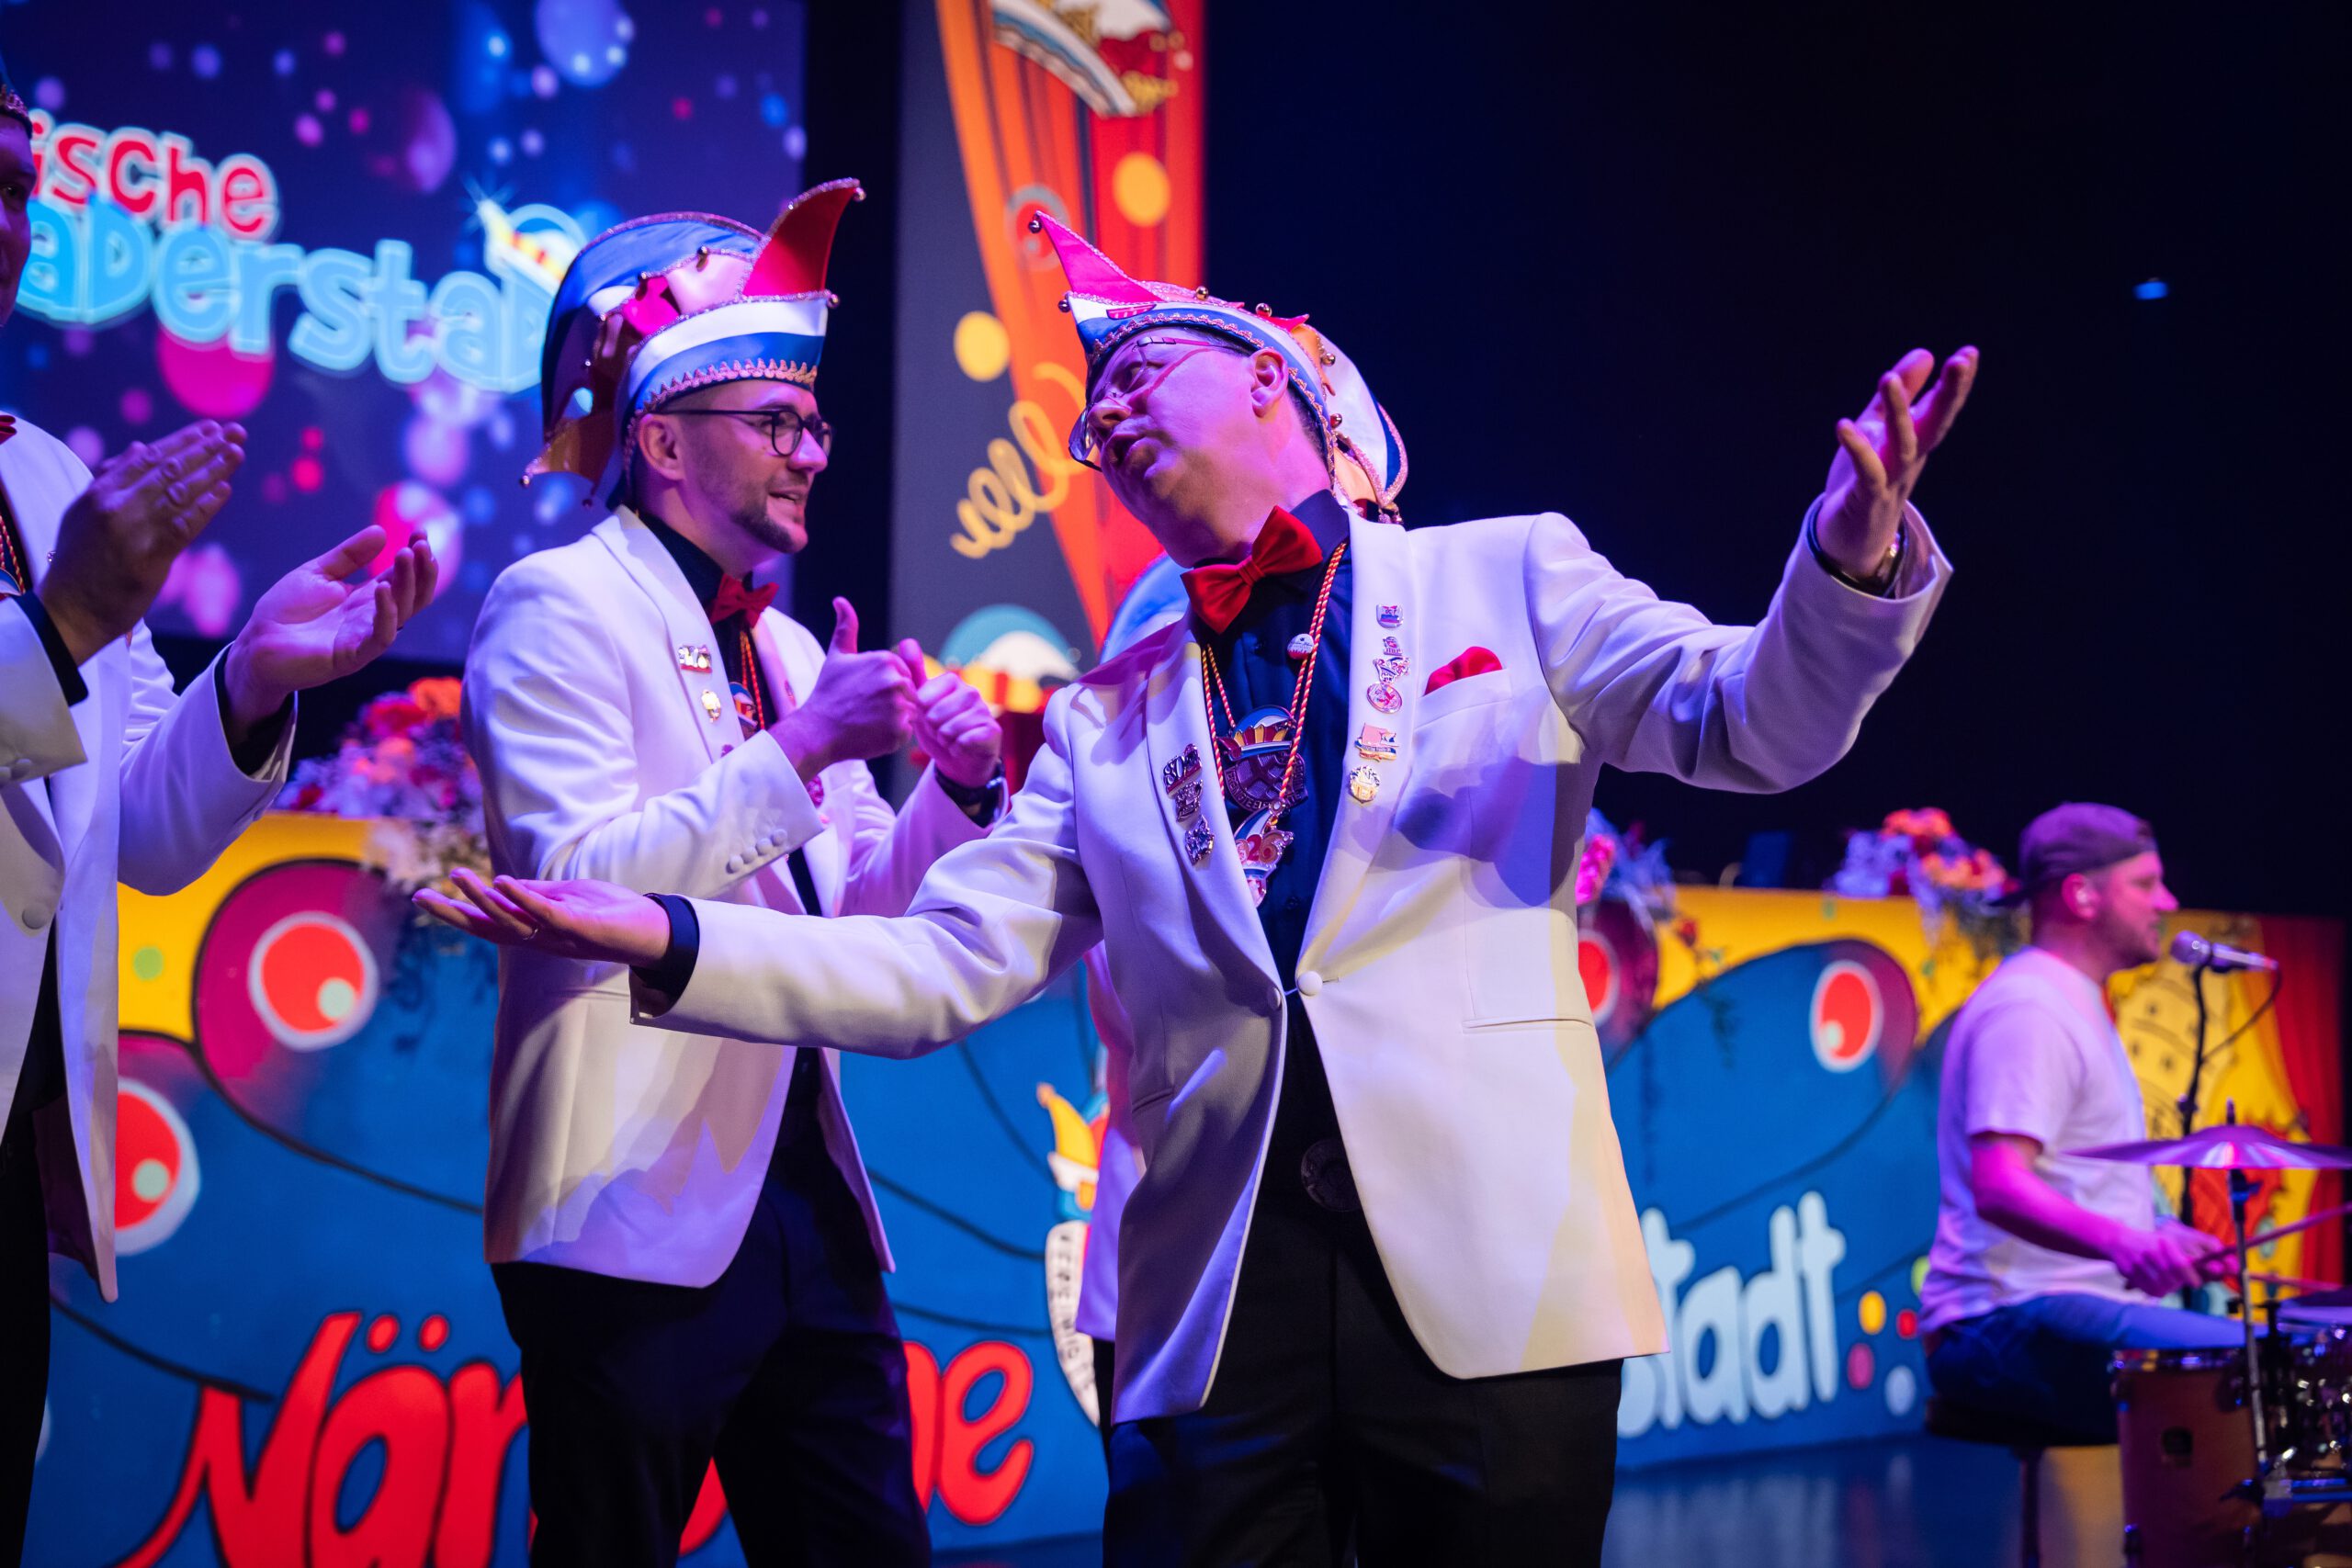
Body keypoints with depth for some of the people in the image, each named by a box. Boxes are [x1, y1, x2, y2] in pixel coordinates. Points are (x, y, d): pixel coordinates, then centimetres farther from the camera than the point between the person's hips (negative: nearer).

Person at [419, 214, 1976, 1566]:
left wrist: (1851, 563, -23)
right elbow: (943, 968, 13)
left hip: (1487, 1279, -2)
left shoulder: (1508, 577, 10)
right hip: (1215, 1300, 3)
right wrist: (670, 936, -1)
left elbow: (1748, 721, -1)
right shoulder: (1108, 721, 18)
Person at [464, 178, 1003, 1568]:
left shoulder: (788, 647, 17)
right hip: (639, 1220, -7)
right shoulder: (558, 608, -5)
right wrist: (801, 749, -20)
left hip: (809, 1203, 8)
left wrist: (958, 789, 2)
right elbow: (576, 877, -19)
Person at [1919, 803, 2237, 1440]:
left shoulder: (2072, 1003, 21)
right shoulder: (2027, 1011, -14)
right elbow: (1998, 1189, -26)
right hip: (2018, 1318, -11)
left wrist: (2163, 1240, 23)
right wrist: (2125, 1244, -39)